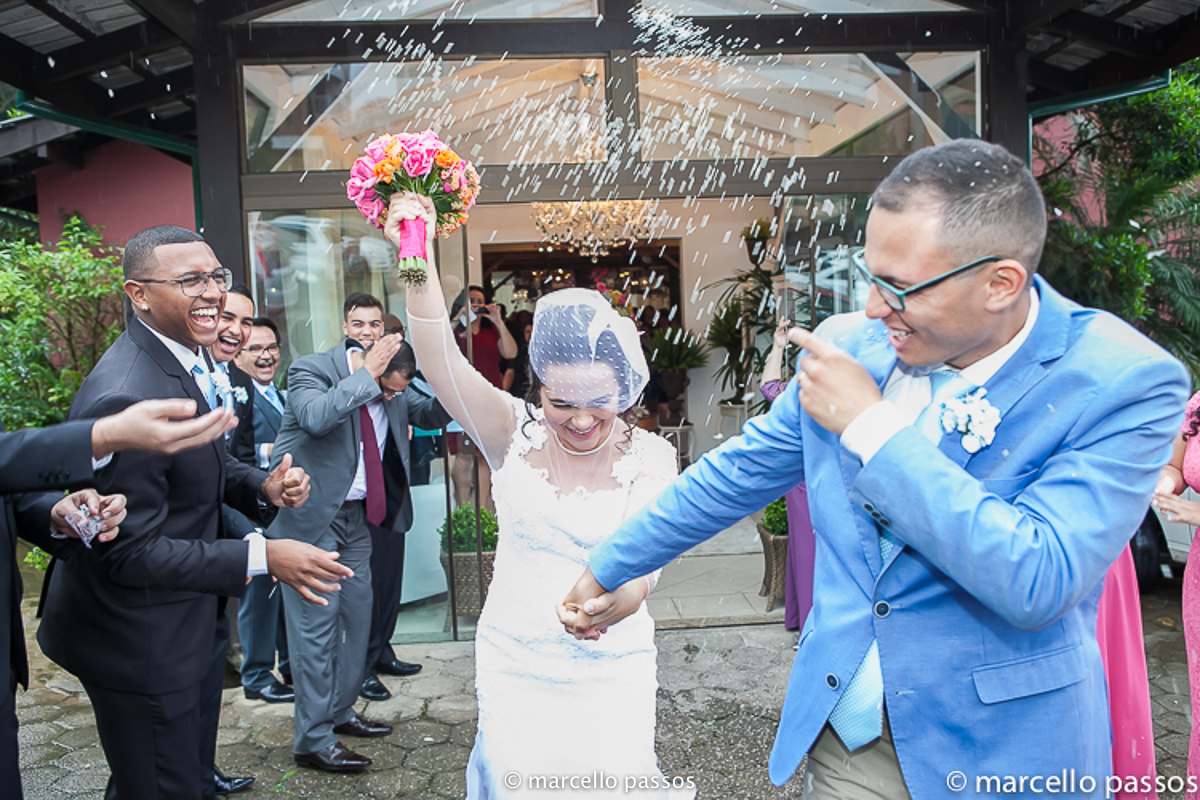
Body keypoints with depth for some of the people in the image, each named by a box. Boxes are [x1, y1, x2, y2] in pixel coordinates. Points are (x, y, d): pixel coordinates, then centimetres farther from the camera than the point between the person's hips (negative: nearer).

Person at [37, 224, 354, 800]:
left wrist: (262, 487, -7)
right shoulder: (127, 398, -30)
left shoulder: (189, 357, 1)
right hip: (139, 644, -9)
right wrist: (263, 558, -27)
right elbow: (130, 552, -26)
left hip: (166, 626, 9)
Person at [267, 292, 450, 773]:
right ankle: (313, 741, 9)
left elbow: (432, 416, 11)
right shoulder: (310, 370, -13)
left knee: (357, 615, 15)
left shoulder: (391, 393, 7)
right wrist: (368, 372, -28)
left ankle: (340, 712, 34)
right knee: (316, 623, -3)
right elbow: (316, 417, -31)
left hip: (355, 517, 7)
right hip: (311, 516, -7)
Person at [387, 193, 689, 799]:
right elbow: (441, 363, -24)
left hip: (609, 676, 0)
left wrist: (620, 595, -38)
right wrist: (418, 261, -37)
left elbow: (638, 578, -15)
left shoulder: (651, 457, -9)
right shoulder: (514, 433, -8)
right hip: (514, 668, 1)